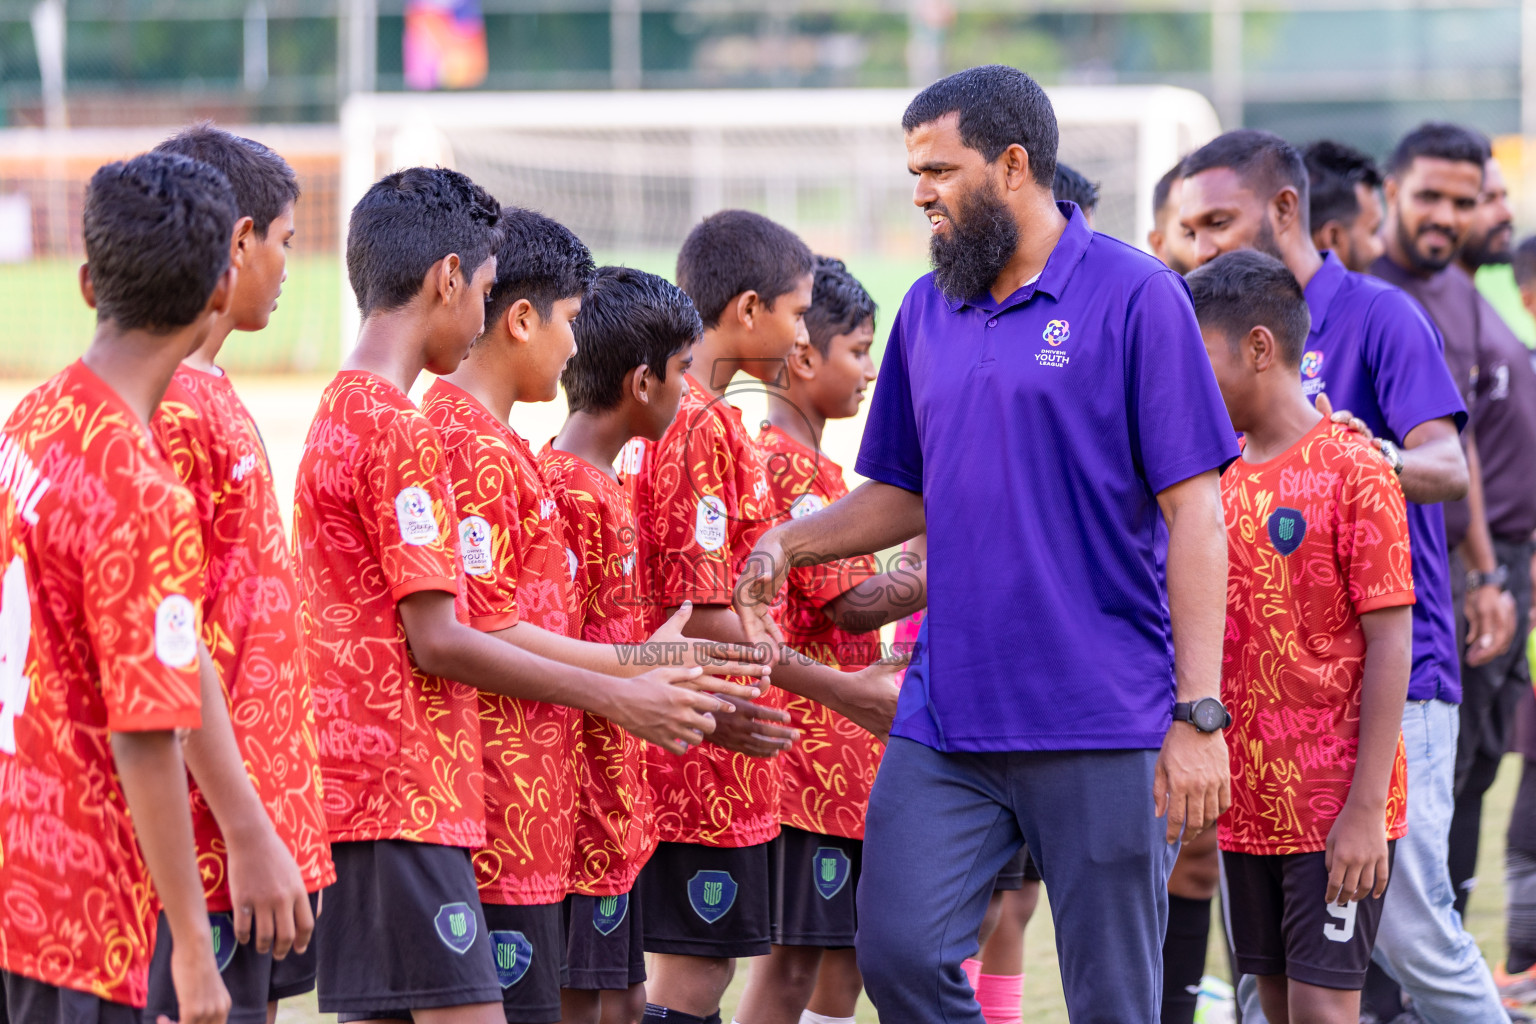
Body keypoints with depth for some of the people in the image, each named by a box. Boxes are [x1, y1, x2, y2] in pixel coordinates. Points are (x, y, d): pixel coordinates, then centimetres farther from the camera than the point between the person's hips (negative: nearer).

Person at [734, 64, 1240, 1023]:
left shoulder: (1135, 296, -6)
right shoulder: (928, 310, 12)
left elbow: (1194, 513, -8)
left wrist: (1199, 715, -14)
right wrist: (792, 541, 3)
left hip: (1102, 726, -5)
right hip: (948, 718, 5)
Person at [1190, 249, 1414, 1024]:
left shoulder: (1353, 471, -10)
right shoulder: (1222, 478, 10)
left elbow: (1390, 645, -13)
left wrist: (1366, 809, -17)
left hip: (1335, 810, -7)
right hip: (1247, 806, 7)